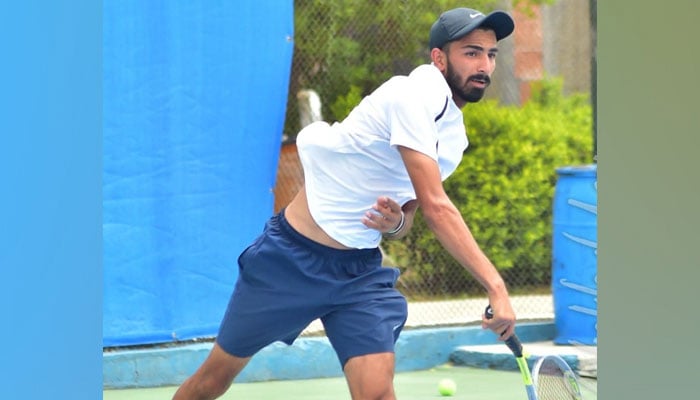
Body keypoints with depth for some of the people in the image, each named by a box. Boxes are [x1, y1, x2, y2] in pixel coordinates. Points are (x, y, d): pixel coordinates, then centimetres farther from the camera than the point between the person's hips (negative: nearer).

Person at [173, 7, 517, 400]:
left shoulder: (454, 136, 6)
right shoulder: (415, 95, -20)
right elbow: (436, 207, -28)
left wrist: (396, 223, -13)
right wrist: (496, 286, -33)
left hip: (360, 272, 6)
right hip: (291, 258, -6)